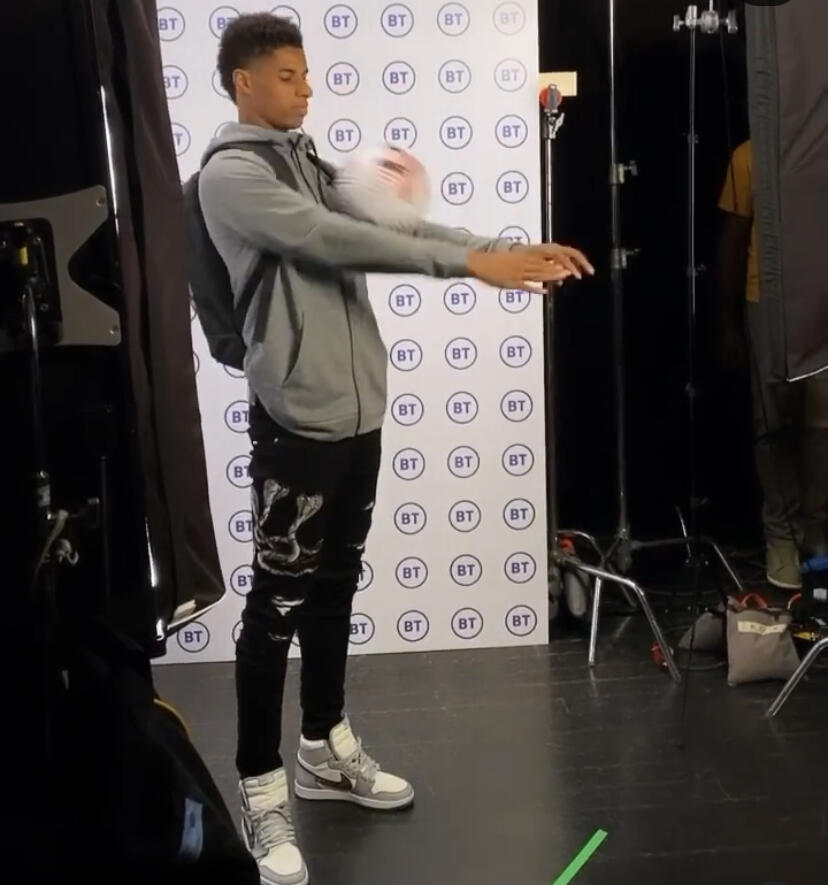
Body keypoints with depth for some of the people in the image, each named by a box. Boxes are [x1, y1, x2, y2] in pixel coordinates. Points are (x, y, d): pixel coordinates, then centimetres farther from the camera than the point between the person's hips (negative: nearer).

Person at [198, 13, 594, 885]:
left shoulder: (308, 160, 16)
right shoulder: (230, 174, -10)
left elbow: (386, 223, 9)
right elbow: (335, 241, -22)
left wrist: (511, 248, -3)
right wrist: (471, 262, -25)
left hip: (356, 409, 8)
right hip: (296, 420, -8)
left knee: (335, 585, 17)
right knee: (277, 604, 0)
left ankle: (326, 748, 33)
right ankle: (262, 790, 12)